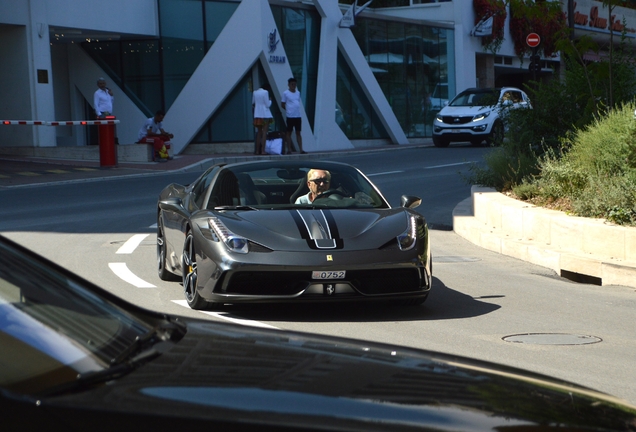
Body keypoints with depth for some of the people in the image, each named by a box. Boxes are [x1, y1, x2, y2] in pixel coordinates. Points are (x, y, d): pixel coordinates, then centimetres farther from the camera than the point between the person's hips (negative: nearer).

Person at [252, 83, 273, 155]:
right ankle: (263, 150, -14)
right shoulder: (265, 92, -7)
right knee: (264, 132, -7)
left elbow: (253, 103, 19)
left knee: (259, 132, 12)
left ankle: (257, 150, 9)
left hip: (257, 114, 6)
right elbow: (268, 105, -8)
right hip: (265, 114, -6)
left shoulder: (255, 92, 10)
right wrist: (270, 100, 10)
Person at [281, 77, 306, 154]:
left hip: (298, 116, 5)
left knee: (298, 133, 6)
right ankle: (289, 149, 4)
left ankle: (301, 149, 4)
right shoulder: (285, 93, -3)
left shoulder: (298, 93, 12)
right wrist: (288, 110, 1)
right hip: (290, 116, -5)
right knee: (289, 132, 2)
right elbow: (282, 104, 1)